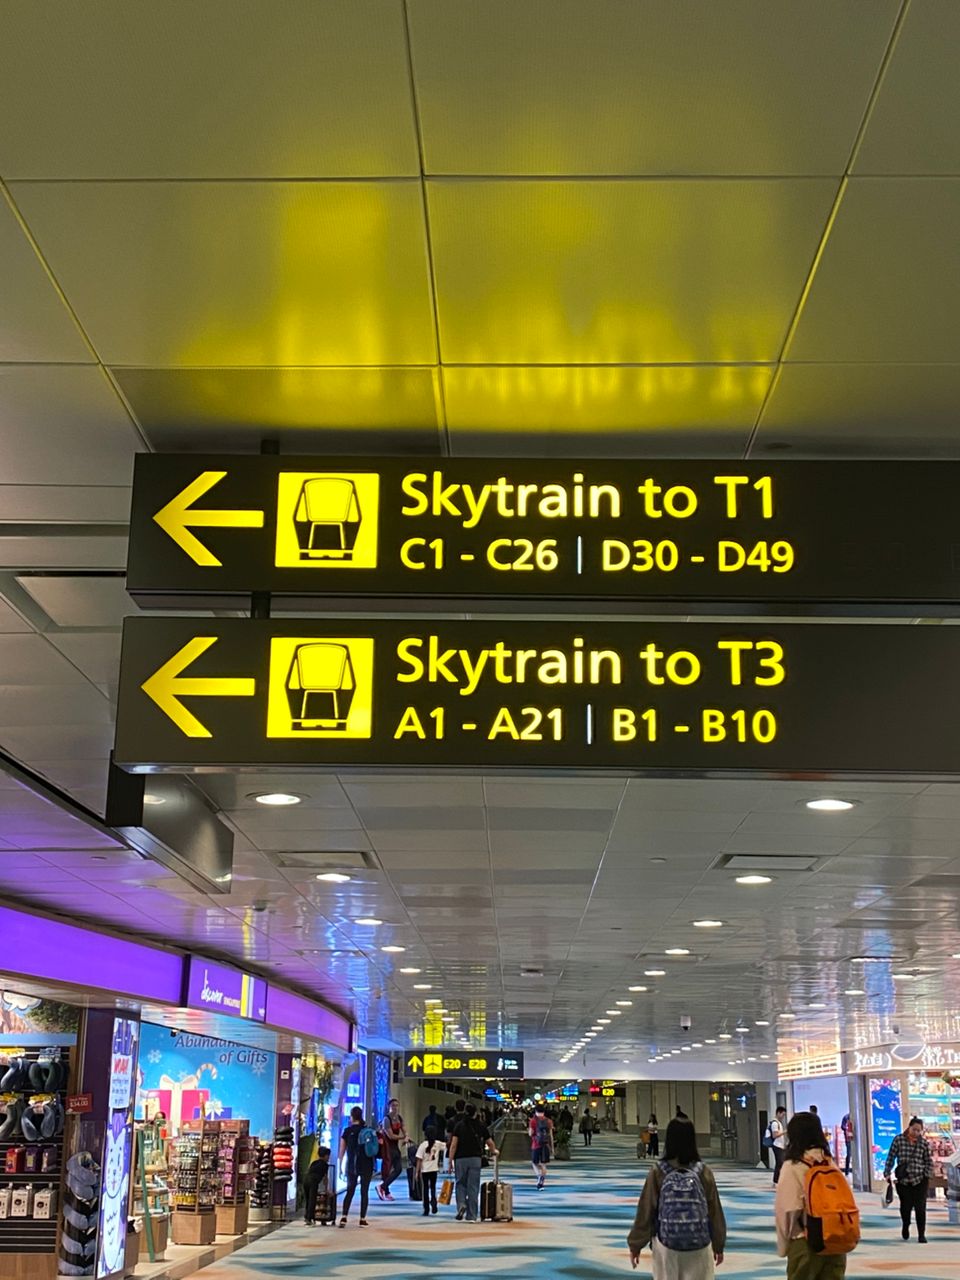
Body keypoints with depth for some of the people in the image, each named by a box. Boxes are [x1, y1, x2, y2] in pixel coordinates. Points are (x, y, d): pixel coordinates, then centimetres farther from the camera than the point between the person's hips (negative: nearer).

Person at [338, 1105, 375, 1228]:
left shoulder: (347, 1131, -2)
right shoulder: (369, 1130, 0)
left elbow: (342, 1151, -1)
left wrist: (340, 1167, 5)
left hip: (352, 1165, 0)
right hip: (367, 1165, 0)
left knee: (350, 1191, 10)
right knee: (364, 1192, 6)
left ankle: (344, 1217, -3)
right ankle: (363, 1219, 4)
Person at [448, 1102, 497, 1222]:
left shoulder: (459, 1125, 0)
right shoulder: (481, 1126, 4)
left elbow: (453, 1145, -5)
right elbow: (490, 1143, 12)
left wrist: (450, 1162, -1)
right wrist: (493, 1151, 34)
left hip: (461, 1159, -1)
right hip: (475, 1159, 1)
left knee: (460, 1184, 14)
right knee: (473, 1187, 5)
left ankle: (461, 1205, -10)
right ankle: (472, 1216, 6)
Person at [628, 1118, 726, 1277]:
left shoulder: (658, 1172, -10)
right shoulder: (703, 1172, -6)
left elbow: (646, 1210, -5)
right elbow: (715, 1211, 1)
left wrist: (636, 1245, 7)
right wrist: (718, 1245, 16)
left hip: (667, 1246, 0)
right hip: (700, 1246, 0)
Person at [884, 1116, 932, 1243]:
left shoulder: (924, 1143, 1)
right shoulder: (898, 1140, -2)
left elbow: (929, 1161, 5)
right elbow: (891, 1157, 1)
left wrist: (928, 1176, -4)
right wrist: (887, 1173, -1)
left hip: (920, 1180, 0)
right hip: (903, 1180, 0)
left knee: (920, 1207, -4)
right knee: (906, 1206, 5)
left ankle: (921, 1234, 9)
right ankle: (906, 1226, 36)